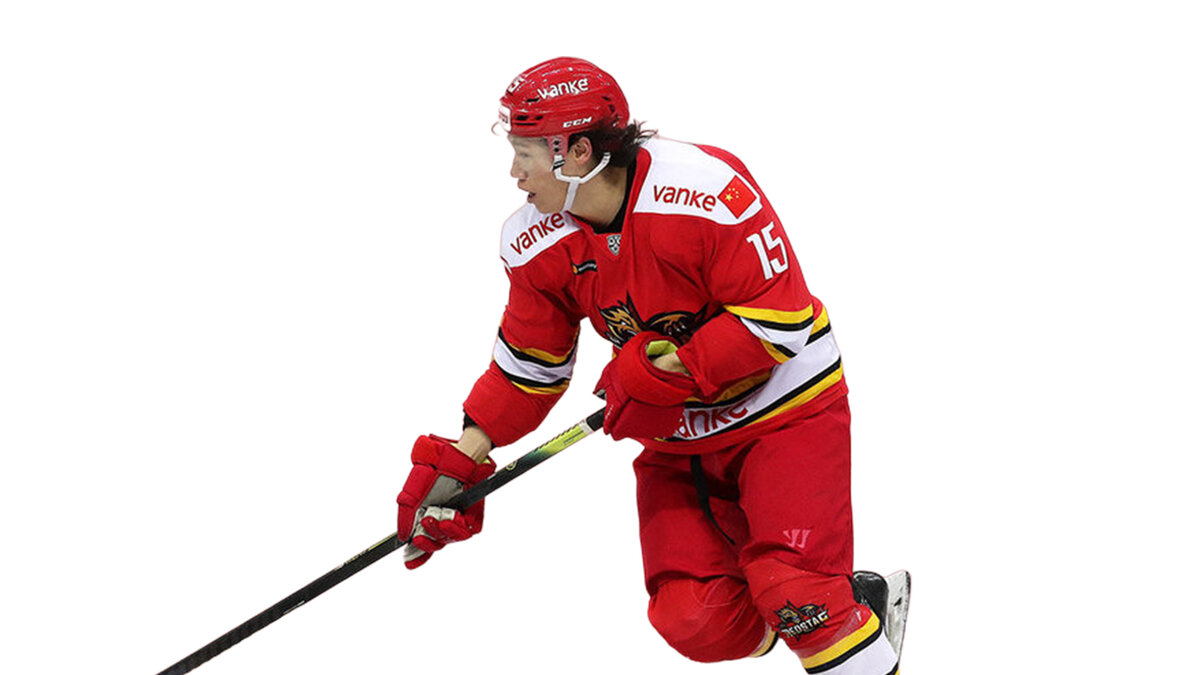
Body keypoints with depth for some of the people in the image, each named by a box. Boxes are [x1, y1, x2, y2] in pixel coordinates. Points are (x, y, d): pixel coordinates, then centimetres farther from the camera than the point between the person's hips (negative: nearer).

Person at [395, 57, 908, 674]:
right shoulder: (537, 246, -7)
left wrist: (668, 371, -28)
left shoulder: (709, 191, -27)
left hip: (785, 409, -6)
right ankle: (853, 602, 13)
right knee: (694, 622, -9)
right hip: (678, 439, 6)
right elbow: (529, 364, 6)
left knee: (792, 592, -22)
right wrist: (459, 459, -2)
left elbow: (779, 318, -24)